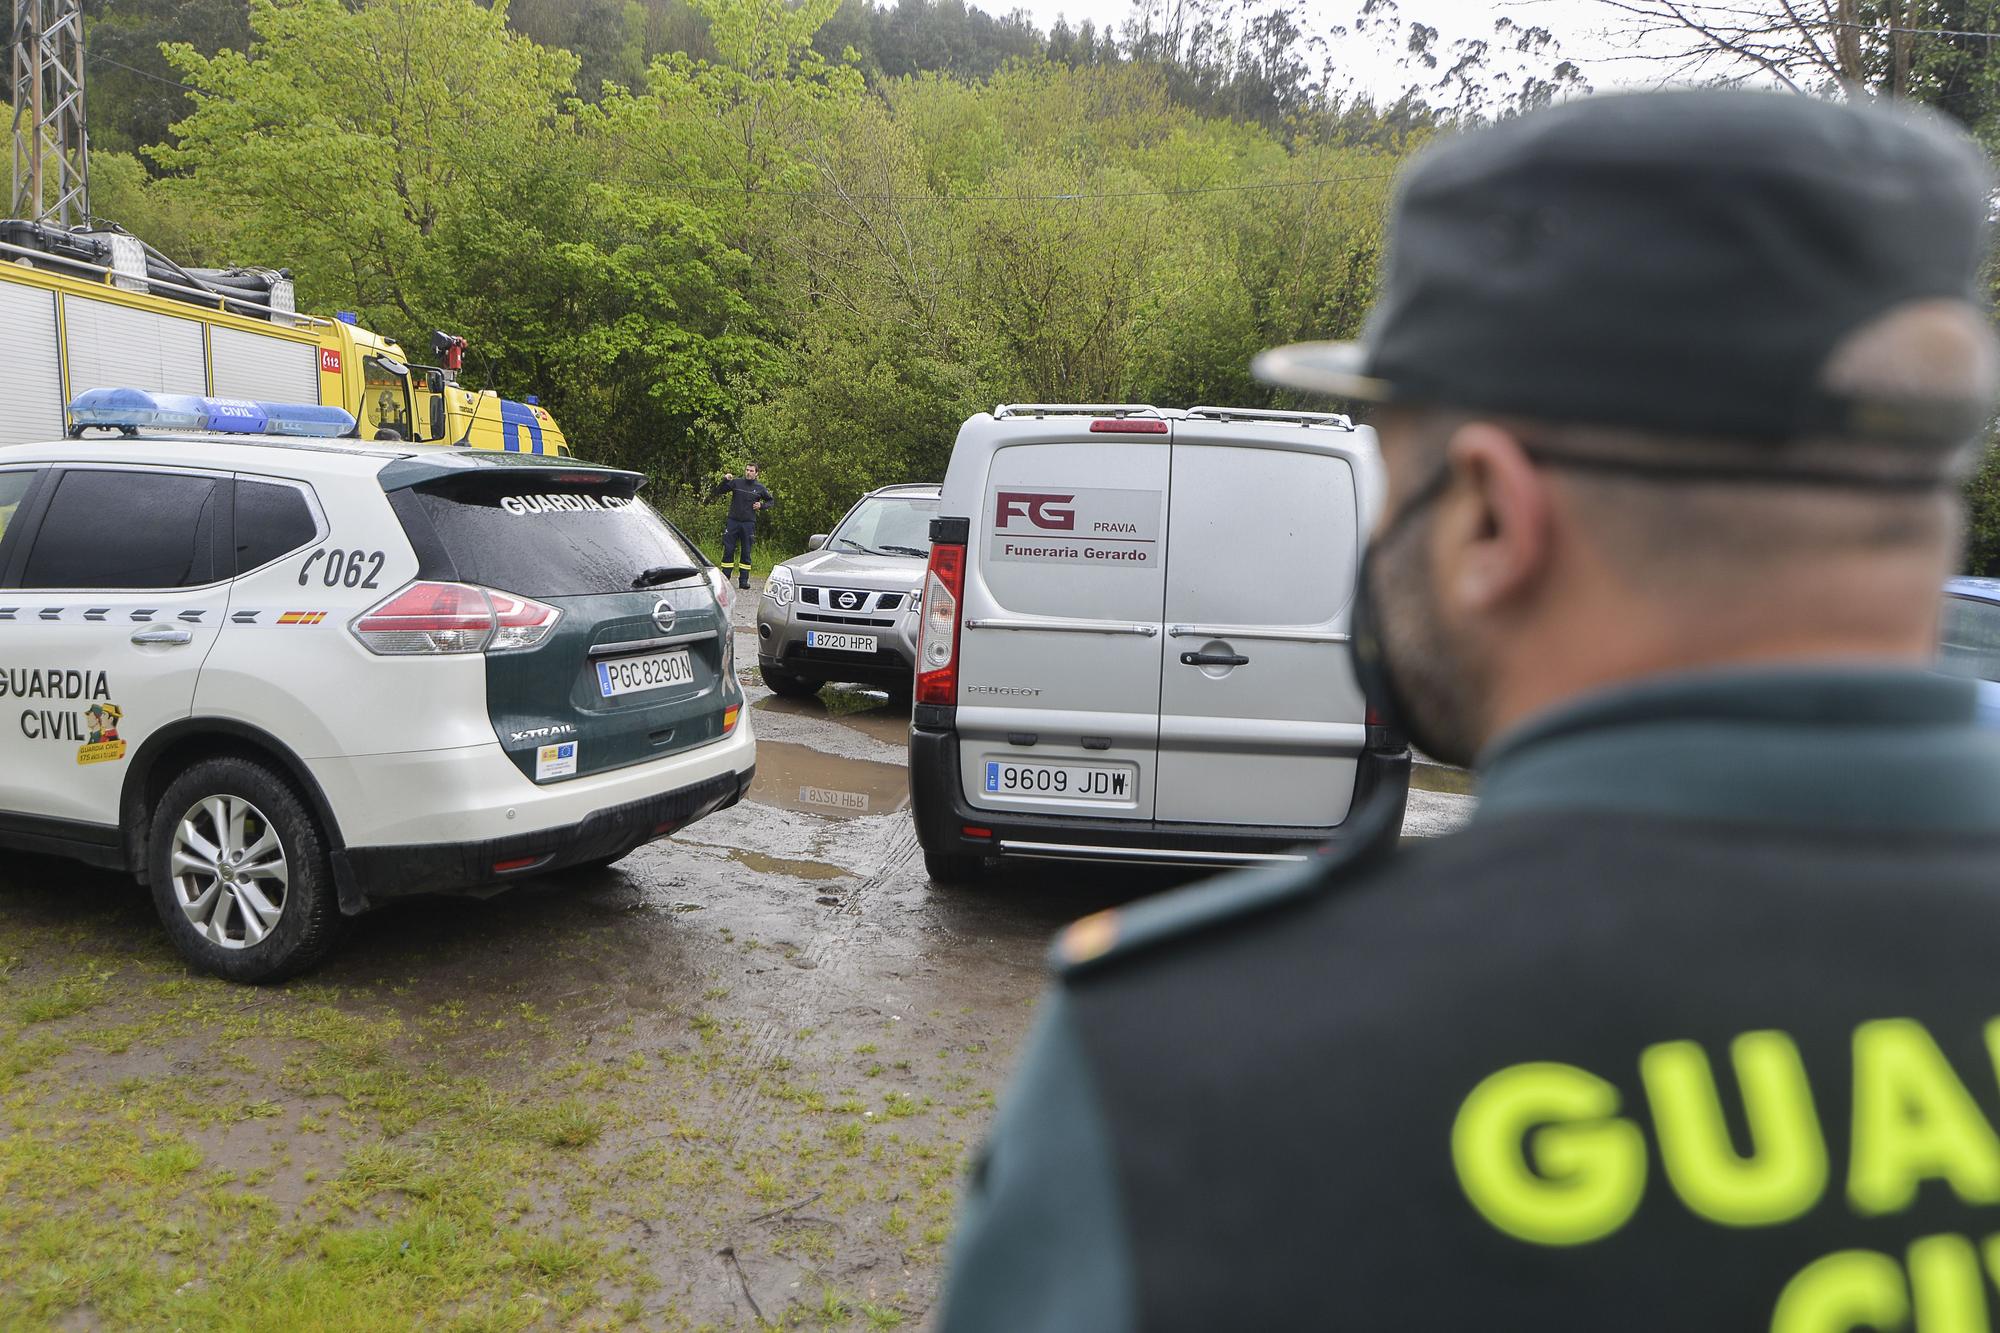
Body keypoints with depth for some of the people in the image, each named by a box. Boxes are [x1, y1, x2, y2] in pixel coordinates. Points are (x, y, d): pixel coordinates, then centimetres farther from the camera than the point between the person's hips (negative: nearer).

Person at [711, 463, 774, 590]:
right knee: (728, 550, -1)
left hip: (749, 523, 0)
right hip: (733, 521, 0)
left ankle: (743, 580, 7)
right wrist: (725, 480, -14)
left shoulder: (760, 488, 5)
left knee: (746, 553, 3)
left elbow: (771, 501, 18)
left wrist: (761, 506, -1)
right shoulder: (736, 482, 2)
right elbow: (718, 492, 1)